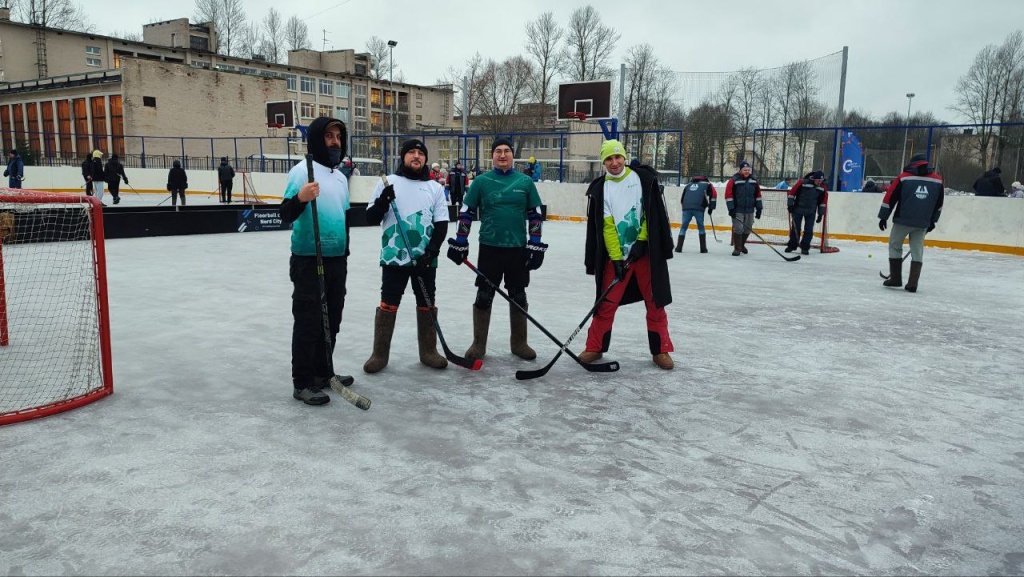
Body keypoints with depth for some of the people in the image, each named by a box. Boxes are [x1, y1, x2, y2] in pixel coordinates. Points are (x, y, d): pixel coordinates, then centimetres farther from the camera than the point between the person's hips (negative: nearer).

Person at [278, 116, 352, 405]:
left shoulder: (341, 177, 14)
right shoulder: (302, 171, -10)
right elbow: (285, 215, -18)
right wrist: (300, 198, -38)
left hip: (337, 260, 8)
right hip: (309, 260, -8)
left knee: (331, 321, 14)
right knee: (308, 323, -3)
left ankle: (324, 372, 28)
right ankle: (302, 383, 5)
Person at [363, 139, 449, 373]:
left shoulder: (435, 188, 8)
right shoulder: (387, 182, 3)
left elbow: (441, 225, 3)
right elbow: (371, 218, 1)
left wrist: (431, 252, -10)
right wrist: (383, 201, -18)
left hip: (425, 259, 2)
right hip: (394, 257, -2)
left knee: (427, 305, 10)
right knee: (388, 305, 1)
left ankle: (428, 352, 22)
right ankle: (380, 354, 11)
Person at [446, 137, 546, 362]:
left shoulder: (525, 182, 3)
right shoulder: (481, 181, 0)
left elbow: (535, 215, 6)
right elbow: (466, 213, 2)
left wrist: (535, 245, -1)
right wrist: (459, 243, -1)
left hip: (518, 249, 1)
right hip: (489, 248, -1)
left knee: (518, 297, 10)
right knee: (484, 296, 3)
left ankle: (519, 343, 23)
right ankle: (479, 344, 15)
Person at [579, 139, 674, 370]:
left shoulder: (644, 178, -1)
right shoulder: (599, 189, 0)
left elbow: (654, 213, -2)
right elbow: (606, 227, -4)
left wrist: (641, 240, -10)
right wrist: (616, 258, -11)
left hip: (647, 251, 0)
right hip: (616, 255, 0)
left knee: (655, 302, 5)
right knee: (607, 302, 2)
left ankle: (660, 350, 17)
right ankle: (595, 347, 15)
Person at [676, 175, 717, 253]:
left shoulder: (688, 185, 29)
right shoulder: (707, 184, 20)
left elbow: (682, 198, 26)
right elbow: (713, 194, 7)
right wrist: (711, 207, 14)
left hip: (686, 207, 2)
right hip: (698, 208, -2)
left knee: (684, 227, 11)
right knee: (701, 227, 12)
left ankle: (679, 247, 5)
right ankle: (703, 248, 10)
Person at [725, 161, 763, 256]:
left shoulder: (753, 181, 7)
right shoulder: (734, 180, -8)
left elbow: (758, 195, 12)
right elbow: (728, 195, -11)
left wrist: (759, 209, 10)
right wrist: (731, 209, -15)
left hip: (750, 210, 5)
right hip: (738, 210, -5)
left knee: (747, 229, 12)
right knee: (738, 229, -8)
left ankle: (741, 244, 33)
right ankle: (737, 248, 1)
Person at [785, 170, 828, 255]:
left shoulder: (823, 188, -2)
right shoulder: (803, 182, -15)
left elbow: (823, 201, 7)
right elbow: (792, 192, -10)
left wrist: (821, 214, 7)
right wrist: (790, 204, -9)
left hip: (811, 212, 3)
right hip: (798, 209, -3)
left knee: (809, 230, -1)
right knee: (795, 228, 3)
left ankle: (805, 247, 8)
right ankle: (792, 246, 15)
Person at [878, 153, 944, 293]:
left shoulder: (904, 177, -1)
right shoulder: (938, 180, 9)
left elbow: (890, 197, -2)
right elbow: (938, 204, 16)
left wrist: (883, 217, 6)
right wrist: (932, 221, 27)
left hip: (903, 220, -3)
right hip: (922, 223, 3)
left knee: (895, 246, 14)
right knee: (917, 250, 9)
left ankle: (895, 278, 13)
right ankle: (913, 283, 4)